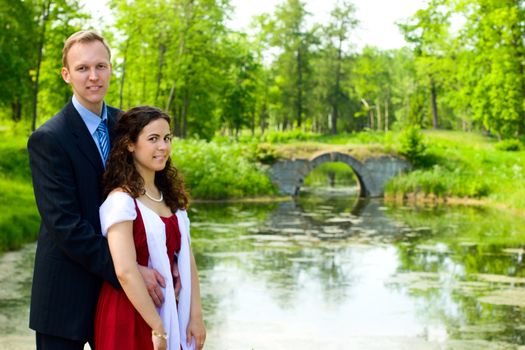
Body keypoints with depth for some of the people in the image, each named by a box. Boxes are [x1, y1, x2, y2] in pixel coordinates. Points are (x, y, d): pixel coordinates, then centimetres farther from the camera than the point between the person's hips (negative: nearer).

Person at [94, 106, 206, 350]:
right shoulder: (121, 200, -15)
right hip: (131, 317, -7)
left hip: (169, 312, 7)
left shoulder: (171, 197, 8)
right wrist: (158, 328, -20)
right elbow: (125, 271, -23)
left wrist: (196, 316, -1)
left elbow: (186, 260, 5)